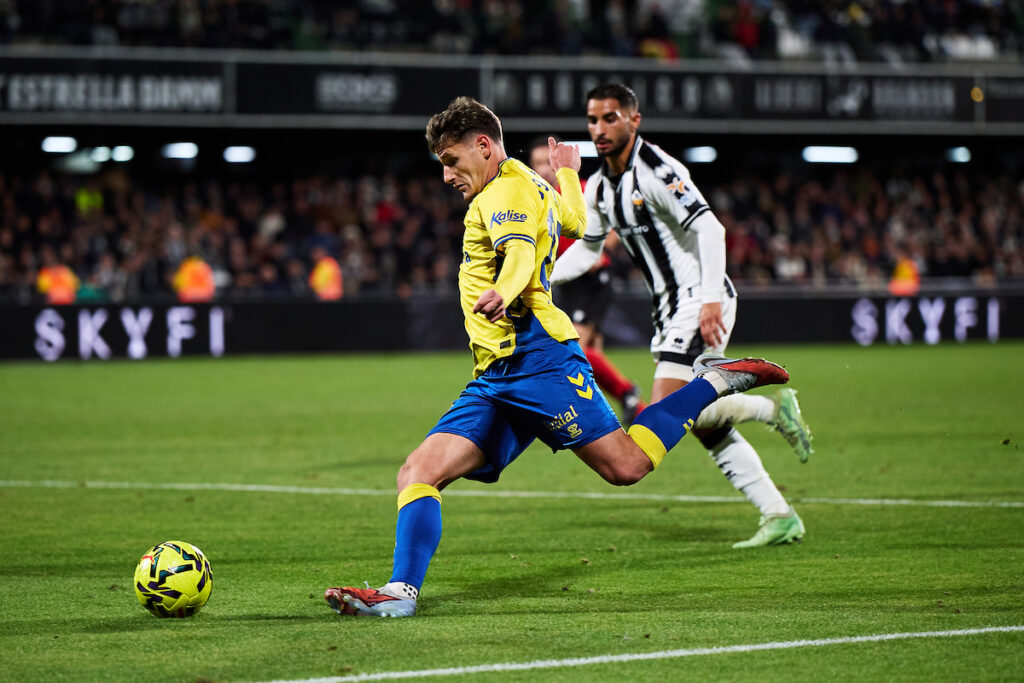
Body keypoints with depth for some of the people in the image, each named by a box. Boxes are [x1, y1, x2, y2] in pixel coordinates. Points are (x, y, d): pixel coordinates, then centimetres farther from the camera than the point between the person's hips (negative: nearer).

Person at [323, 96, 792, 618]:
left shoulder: (508, 189, -3)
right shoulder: (536, 190, 26)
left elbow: (522, 253, -23)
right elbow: (575, 223, 46)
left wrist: (502, 293, -46)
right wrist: (567, 172, 67)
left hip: (536, 356, -10)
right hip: (493, 380, 10)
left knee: (626, 466, -13)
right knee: (418, 473, -6)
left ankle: (713, 382, 7)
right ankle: (402, 591, -16)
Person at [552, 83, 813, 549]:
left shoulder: (656, 171, -16)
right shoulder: (599, 187, 11)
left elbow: (708, 228, -23)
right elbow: (587, 249, 23)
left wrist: (711, 300, -29)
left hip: (700, 301, -9)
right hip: (671, 309, 9)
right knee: (707, 427, 6)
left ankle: (774, 408, -5)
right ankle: (780, 517, 10)